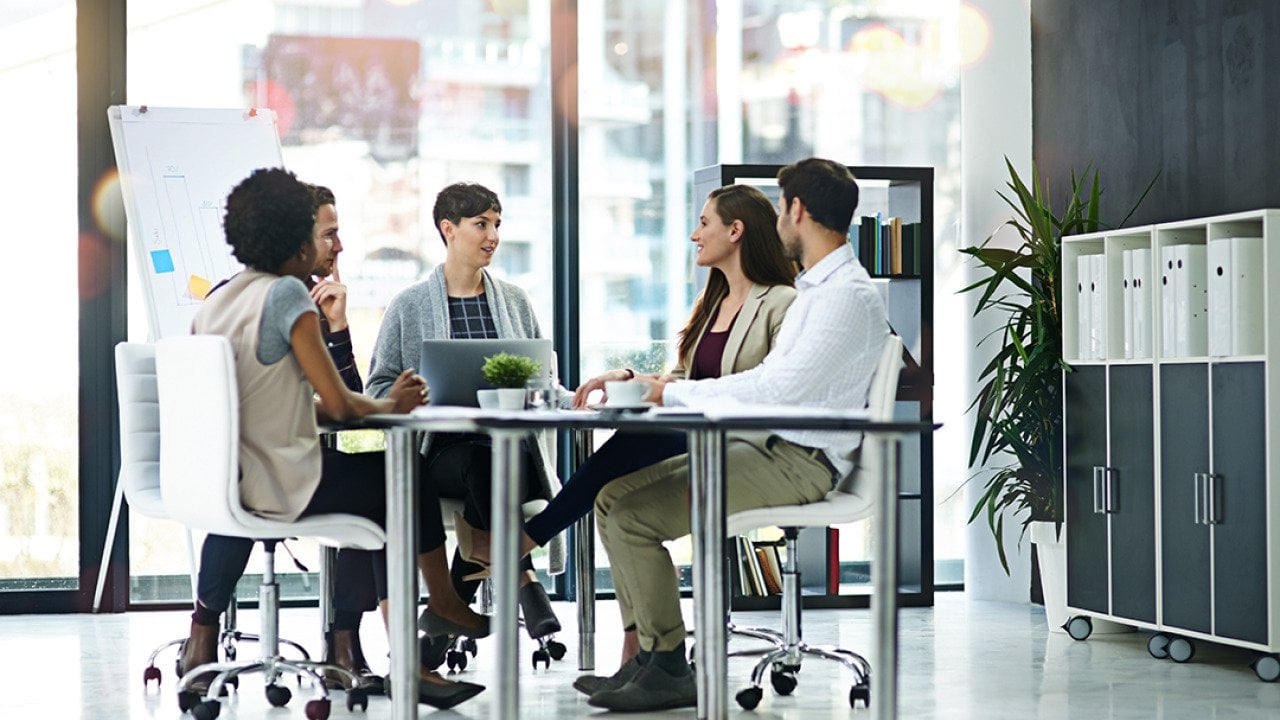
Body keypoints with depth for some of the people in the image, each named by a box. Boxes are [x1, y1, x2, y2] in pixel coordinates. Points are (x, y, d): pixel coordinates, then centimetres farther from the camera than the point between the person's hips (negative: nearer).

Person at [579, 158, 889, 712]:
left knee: (631, 519, -19)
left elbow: (778, 387, -23)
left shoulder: (849, 296, -15)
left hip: (798, 462, -10)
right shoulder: (816, 287, 19)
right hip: (759, 443, 10)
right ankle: (643, 658, 3)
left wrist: (675, 392, -15)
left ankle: (669, 671, -7)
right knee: (614, 495, 3)